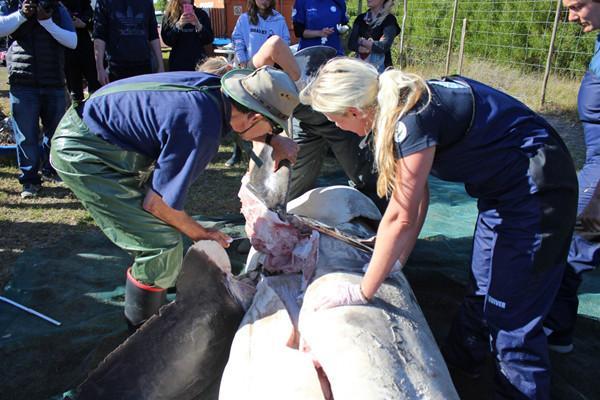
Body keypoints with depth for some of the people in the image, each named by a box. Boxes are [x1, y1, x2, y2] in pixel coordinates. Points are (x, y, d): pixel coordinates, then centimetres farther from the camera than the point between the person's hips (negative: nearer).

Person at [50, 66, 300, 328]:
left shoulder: (215, 88, -6)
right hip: (82, 155, -10)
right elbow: (157, 203, -21)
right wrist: (199, 234, -5)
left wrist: (272, 140, 7)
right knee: (163, 244, -10)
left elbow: (235, 120, 21)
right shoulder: (201, 131, -30)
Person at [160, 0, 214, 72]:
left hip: (198, 62, 0)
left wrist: (198, 25, -16)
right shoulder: (169, 15, 4)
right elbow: (167, 41, -5)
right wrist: (178, 25, -17)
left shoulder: (201, 14, 5)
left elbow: (209, 40, -1)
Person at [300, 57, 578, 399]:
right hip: (504, 185, 9)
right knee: (482, 291, 20)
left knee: (511, 314, -1)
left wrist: (362, 292, -14)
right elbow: (417, 197, 5)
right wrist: (397, 260, 10)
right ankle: (461, 361, 38)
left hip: (536, 190, -9)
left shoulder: (413, 121, -28)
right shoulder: (401, 103, -1)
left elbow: (401, 217, -24)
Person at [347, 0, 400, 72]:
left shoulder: (389, 19, -2)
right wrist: (370, 47, -13)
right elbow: (351, 44, 2)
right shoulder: (361, 18, 11)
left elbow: (384, 46, -13)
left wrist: (362, 41, -3)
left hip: (381, 68, -4)